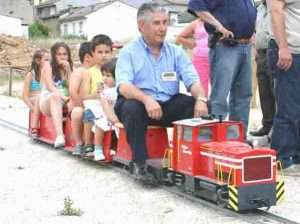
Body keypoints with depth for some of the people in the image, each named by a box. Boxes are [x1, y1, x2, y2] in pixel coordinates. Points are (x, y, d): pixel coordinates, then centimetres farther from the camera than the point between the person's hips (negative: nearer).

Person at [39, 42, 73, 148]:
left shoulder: (68, 67, 13)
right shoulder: (48, 66, 0)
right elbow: (50, 86, -14)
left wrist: (68, 70, -6)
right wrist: (62, 96, -30)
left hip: (64, 105, 4)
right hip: (47, 102, -3)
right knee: (55, 96, -39)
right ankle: (59, 136, -55)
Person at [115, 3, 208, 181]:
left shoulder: (176, 52, 10)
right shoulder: (129, 52, 0)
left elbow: (193, 81, -1)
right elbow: (124, 86, -16)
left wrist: (201, 99, -24)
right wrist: (146, 99, -35)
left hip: (169, 105, 3)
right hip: (139, 103, -3)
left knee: (195, 105, -22)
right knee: (132, 107, -36)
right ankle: (140, 163, -26)